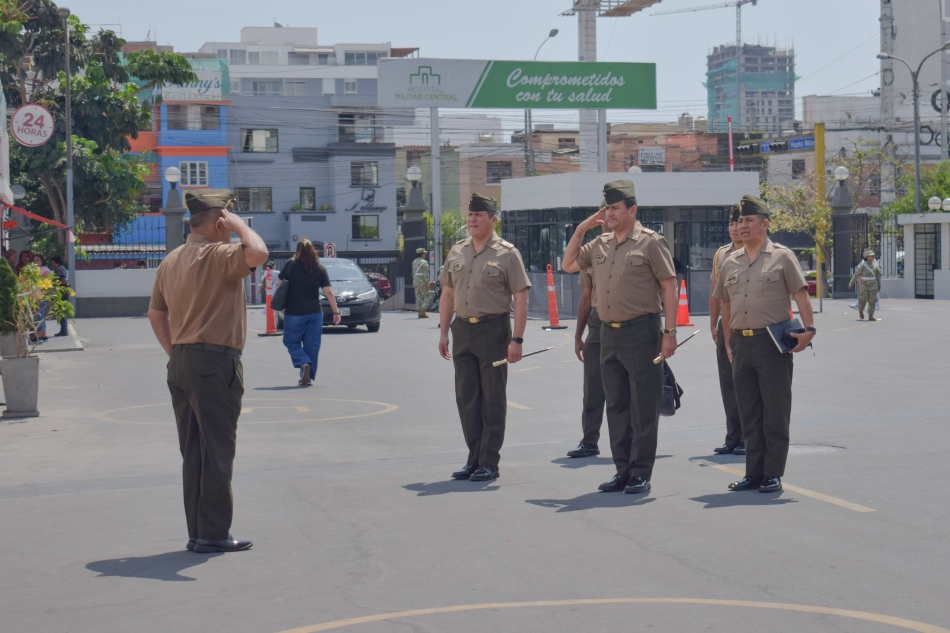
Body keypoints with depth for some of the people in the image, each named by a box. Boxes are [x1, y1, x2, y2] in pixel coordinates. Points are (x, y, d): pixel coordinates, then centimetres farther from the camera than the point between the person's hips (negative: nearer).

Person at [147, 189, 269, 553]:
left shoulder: (171, 261, 15)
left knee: (193, 452, 12)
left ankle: (197, 532, 16)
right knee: (217, 451, -2)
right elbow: (258, 253, -31)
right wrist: (238, 224, -13)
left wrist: (174, 352, 17)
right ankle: (214, 534, 1)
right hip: (215, 362, -9)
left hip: (180, 363, 9)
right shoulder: (217, 255, -13)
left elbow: (155, 313, 20)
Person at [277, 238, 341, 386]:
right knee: (312, 346, 11)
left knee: (291, 342, 11)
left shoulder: (292, 264, -5)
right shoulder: (320, 268, 0)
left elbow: (279, 282, 3)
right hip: (315, 313, 2)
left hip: (294, 313, -2)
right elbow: (328, 292, -4)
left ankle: (304, 363, -13)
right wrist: (336, 312, -1)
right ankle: (307, 377, 11)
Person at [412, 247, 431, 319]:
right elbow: (426, 274, -14)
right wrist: (427, 283, -12)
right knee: (426, 297, -1)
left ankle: (419, 313, 8)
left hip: (415, 281, 7)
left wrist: (414, 282, 17)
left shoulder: (414, 262, 12)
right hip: (422, 282, -7)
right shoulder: (424, 262, -10)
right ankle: (422, 312, -11)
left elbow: (413, 273, 13)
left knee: (418, 298, 8)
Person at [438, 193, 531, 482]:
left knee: (492, 398, 0)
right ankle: (474, 458, 19)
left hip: (493, 329, -6)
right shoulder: (457, 252, 11)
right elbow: (448, 293, 15)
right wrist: (443, 332, 9)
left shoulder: (506, 253, -5)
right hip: (462, 328, 6)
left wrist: (517, 339, -14)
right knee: (466, 397, 10)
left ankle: (489, 462, 7)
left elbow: (521, 298, -8)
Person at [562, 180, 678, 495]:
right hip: (609, 334, 7)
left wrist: (669, 332, -13)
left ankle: (641, 474, 4)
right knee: (616, 406, 11)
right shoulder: (599, 245, 11)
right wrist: (580, 230, 9)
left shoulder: (650, 242, -6)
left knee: (643, 407, -1)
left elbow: (668, 288, -7)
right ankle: (623, 471, 19)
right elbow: (568, 266, 21)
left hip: (641, 332, -7)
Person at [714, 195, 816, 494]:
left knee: (775, 411, -1)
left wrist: (809, 329, -17)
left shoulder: (781, 256, -1)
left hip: (772, 342, -5)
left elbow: (801, 294, -6)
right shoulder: (731, 262, 13)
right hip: (741, 343, 5)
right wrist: (728, 341, 15)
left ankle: (773, 474, 6)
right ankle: (753, 474, 16)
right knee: (748, 413, 9)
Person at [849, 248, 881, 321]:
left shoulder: (875, 264, 2)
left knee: (872, 300, -3)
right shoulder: (862, 265, -11)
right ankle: (860, 310, 30)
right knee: (863, 300, -1)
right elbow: (856, 274, -5)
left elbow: (878, 274, 12)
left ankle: (870, 316, 2)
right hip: (864, 285, -4)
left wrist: (879, 285, 16)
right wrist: (851, 284, 0)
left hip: (873, 285, 4)